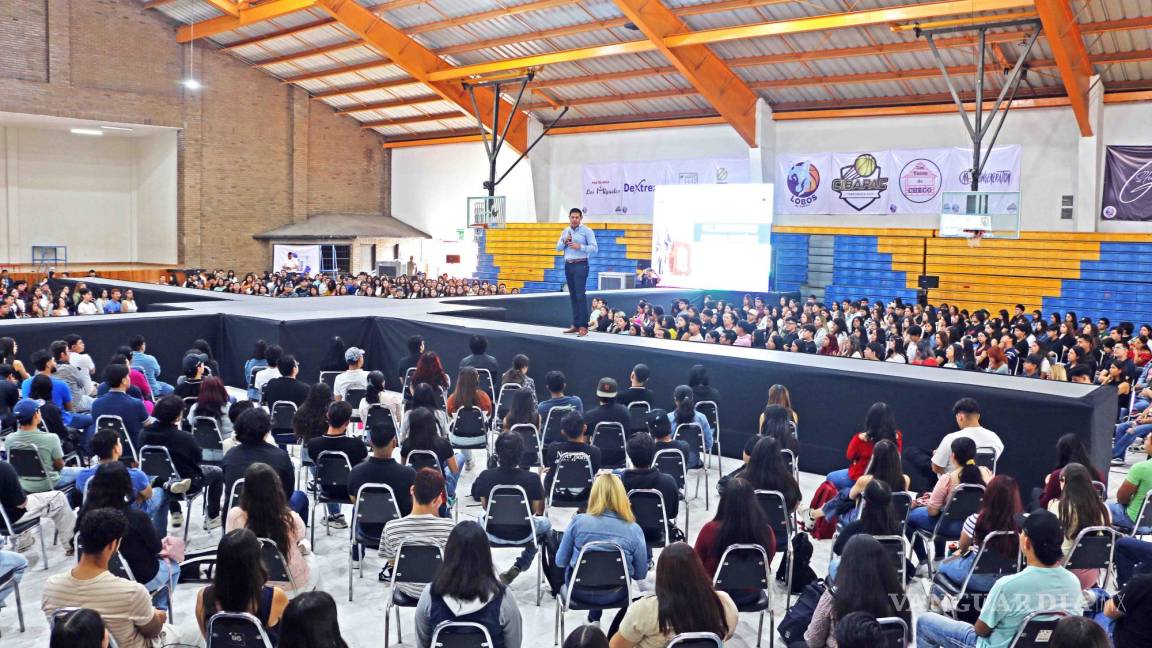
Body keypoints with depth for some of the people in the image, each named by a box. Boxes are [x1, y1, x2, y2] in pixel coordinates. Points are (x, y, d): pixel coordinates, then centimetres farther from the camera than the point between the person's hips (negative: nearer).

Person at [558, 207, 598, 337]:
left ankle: (583, 326, -12)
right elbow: (558, 248, 13)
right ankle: (575, 325, 12)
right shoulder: (565, 231, 13)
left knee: (580, 295, -11)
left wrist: (580, 246, -19)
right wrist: (564, 242, -6)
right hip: (568, 265, 6)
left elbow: (594, 248, -9)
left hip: (580, 265, -6)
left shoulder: (586, 231, -4)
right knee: (572, 295, 7)